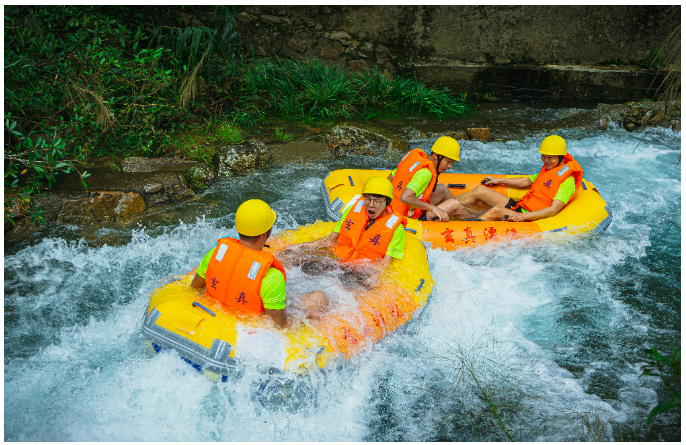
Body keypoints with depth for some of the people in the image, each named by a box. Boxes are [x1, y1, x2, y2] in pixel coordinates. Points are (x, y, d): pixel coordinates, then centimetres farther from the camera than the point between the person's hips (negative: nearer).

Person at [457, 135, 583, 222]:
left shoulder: (568, 181, -13)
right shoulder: (548, 169, 15)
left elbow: (553, 210, -22)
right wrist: (499, 180, 33)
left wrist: (523, 216, -33)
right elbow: (526, 182, 30)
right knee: (480, 190, 2)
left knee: (497, 211, -35)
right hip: (519, 207, 9)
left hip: (530, 219, -9)